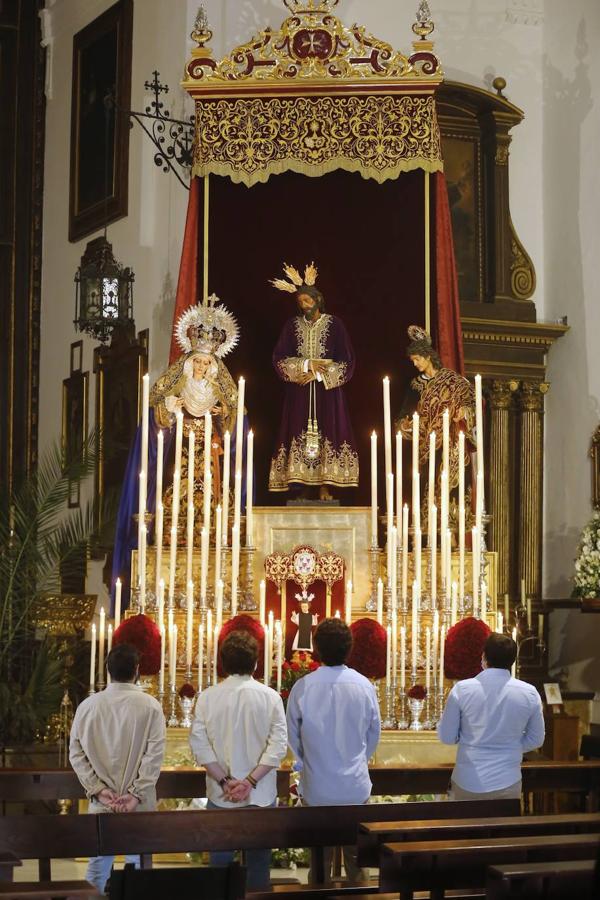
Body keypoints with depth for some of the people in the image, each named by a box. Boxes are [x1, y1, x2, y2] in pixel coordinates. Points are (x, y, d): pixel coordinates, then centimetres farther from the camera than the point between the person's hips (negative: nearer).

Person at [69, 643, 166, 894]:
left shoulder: (88, 705, 0)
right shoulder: (150, 706, -7)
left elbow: (76, 753, -1)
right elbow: (155, 754, -10)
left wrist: (98, 789, -2)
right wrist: (136, 794, -9)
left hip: (101, 803, 2)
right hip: (140, 806, -2)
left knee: (98, 864, 9)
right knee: (138, 864, 7)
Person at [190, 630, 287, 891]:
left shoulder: (208, 697, -4)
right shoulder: (270, 697, -5)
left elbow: (199, 744, -8)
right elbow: (278, 745, -11)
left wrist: (225, 781, -8)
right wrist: (251, 781, -12)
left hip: (220, 795, 0)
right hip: (261, 796, 0)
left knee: (220, 860, 10)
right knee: (258, 862, 10)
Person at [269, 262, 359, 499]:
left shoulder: (334, 324, 0)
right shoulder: (292, 325, 6)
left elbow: (346, 361, -2)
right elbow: (279, 359, 1)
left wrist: (318, 374, -11)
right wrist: (306, 365, -12)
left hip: (327, 392, -1)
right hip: (299, 393, 1)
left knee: (326, 433, -5)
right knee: (299, 436, -5)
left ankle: (325, 487, -3)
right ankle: (299, 486, -5)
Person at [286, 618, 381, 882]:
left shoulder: (302, 688, -14)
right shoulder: (364, 686, -10)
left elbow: (293, 737, -2)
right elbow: (374, 734, 2)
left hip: (316, 789, -1)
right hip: (355, 788, 1)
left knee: (320, 860, 13)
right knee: (356, 859, 14)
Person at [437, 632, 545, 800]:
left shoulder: (462, 689, -10)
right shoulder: (529, 693, -6)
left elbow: (446, 737, -3)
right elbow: (536, 740, 5)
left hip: (468, 783, -1)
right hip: (507, 783, 1)